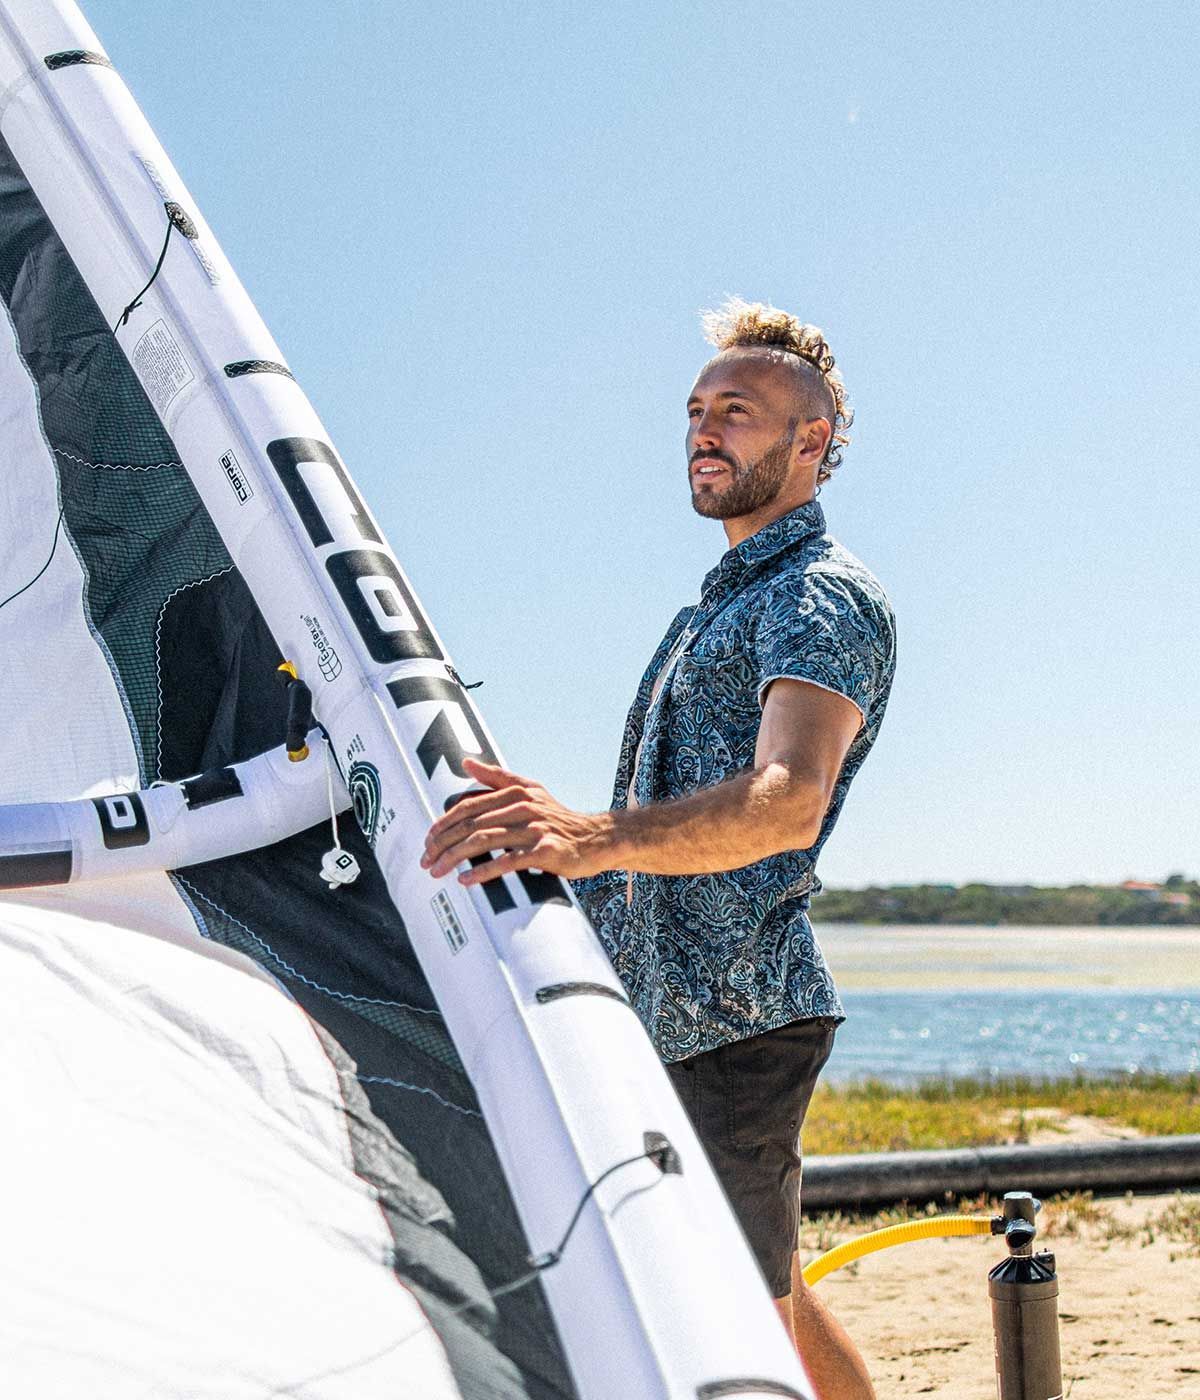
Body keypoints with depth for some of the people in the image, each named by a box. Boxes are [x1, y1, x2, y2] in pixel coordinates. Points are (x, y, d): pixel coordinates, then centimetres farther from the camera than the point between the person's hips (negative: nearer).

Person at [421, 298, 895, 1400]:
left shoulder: (824, 597, -11)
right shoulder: (723, 603, 22)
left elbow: (788, 802, -31)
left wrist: (591, 838, -47)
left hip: (736, 1018, -10)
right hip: (662, 1010, 10)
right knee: (765, 1298, 17)